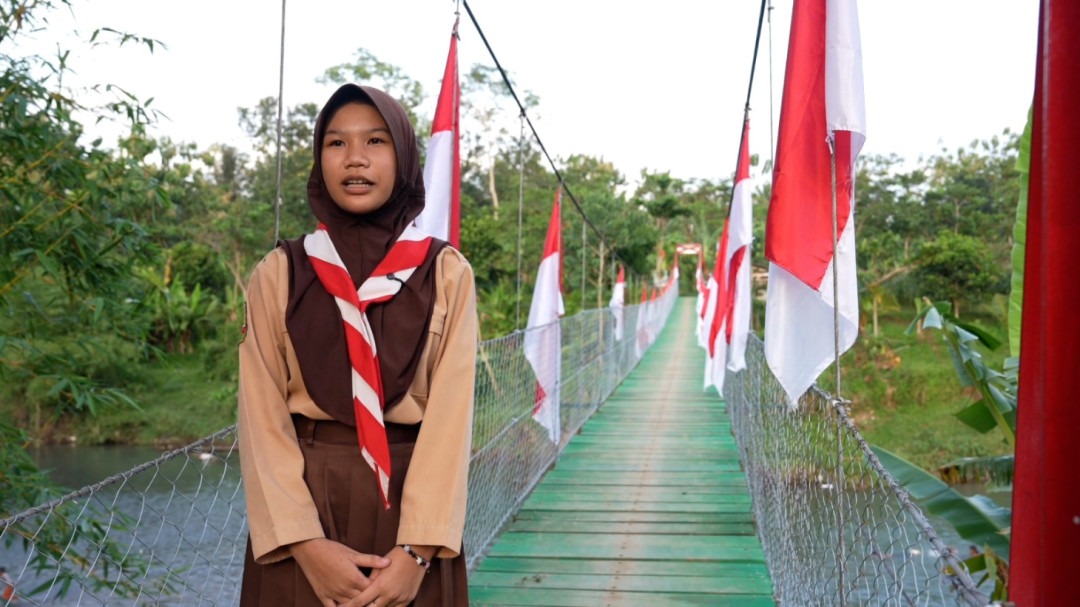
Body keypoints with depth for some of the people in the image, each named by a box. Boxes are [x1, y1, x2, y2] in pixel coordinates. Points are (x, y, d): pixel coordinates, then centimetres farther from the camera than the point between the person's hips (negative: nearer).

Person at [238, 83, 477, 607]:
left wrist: (418, 549, -16)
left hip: (411, 503, 0)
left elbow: (451, 412, -6)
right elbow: (262, 417, -4)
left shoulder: (447, 274, 1)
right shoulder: (279, 274, 1)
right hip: (301, 501, 0)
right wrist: (308, 543, -15)